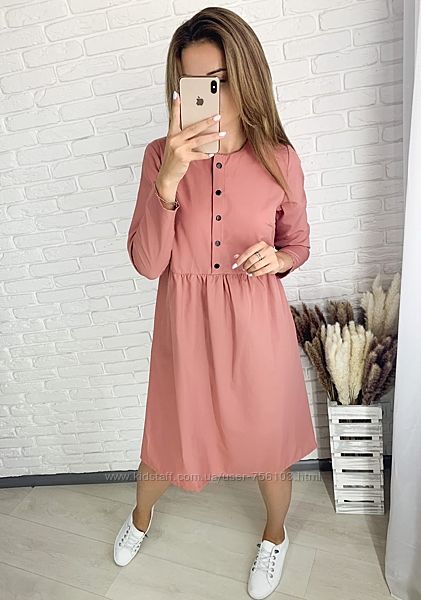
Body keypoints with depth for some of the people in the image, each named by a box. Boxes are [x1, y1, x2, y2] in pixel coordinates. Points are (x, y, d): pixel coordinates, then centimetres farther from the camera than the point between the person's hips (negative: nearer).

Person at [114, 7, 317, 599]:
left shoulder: (279, 160, -6)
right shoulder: (161, 156, -6)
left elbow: (299, 244, 8)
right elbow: (146, 263, -13)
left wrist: (275, 258, -16)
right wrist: (170, 179, -26)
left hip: (257, 326, 0)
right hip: (185, 324, 1)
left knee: (268, 441, 18)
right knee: (169, 438, 21)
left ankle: (275, 534, 55)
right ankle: (141, 516, 59)